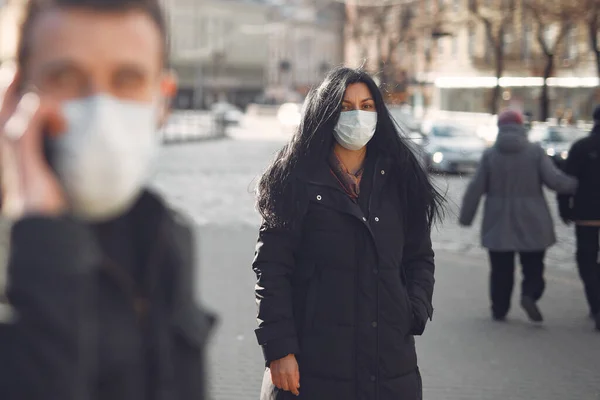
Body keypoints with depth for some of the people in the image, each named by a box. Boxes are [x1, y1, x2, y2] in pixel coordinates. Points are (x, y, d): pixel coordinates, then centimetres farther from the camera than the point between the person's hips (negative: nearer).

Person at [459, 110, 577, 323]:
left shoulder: (490, 155, -2)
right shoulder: (536, 152, -5)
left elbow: (476, 188, -4)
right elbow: (554, 180, -12)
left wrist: (466, 217, 4)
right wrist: (574, 184, 7)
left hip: (498, 225, 1)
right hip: (531, 225, -1)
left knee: (501, 270, 10)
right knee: (533, 266, 9)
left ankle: (499, 310, 11)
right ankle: (529, 294, -15)